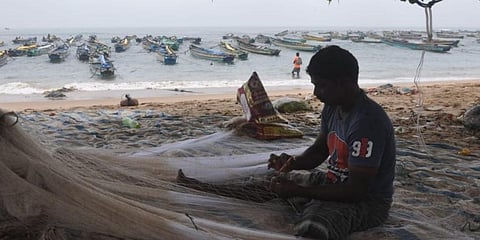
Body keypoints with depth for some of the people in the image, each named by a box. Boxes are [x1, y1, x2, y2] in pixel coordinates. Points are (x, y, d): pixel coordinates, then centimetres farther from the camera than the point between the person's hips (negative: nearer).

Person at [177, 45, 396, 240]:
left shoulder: (366, 122, -28)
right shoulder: (333, 107, 1)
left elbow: (357, 190, -29)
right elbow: (319, 150, 14)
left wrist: (297, 190, -27)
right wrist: (293, 162, -8)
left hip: (366, 201, -8)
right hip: (334, 182, 9)